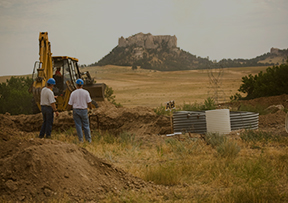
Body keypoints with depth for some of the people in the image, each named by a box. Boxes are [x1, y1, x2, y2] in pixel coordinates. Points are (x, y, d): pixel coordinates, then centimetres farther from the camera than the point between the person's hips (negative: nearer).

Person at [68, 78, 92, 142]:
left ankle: (81, 139, 6)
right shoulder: (86, 92, -7)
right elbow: (89, 102, -7)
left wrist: (69, 108, 18)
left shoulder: (73, 93, -7)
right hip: (84, 110, 0)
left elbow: (70, 104, -4)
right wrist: (90, 107, 14)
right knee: (86, 125, 11)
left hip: (76, 110, 0)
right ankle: (88, 139, 13)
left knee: (78, 125, 6)